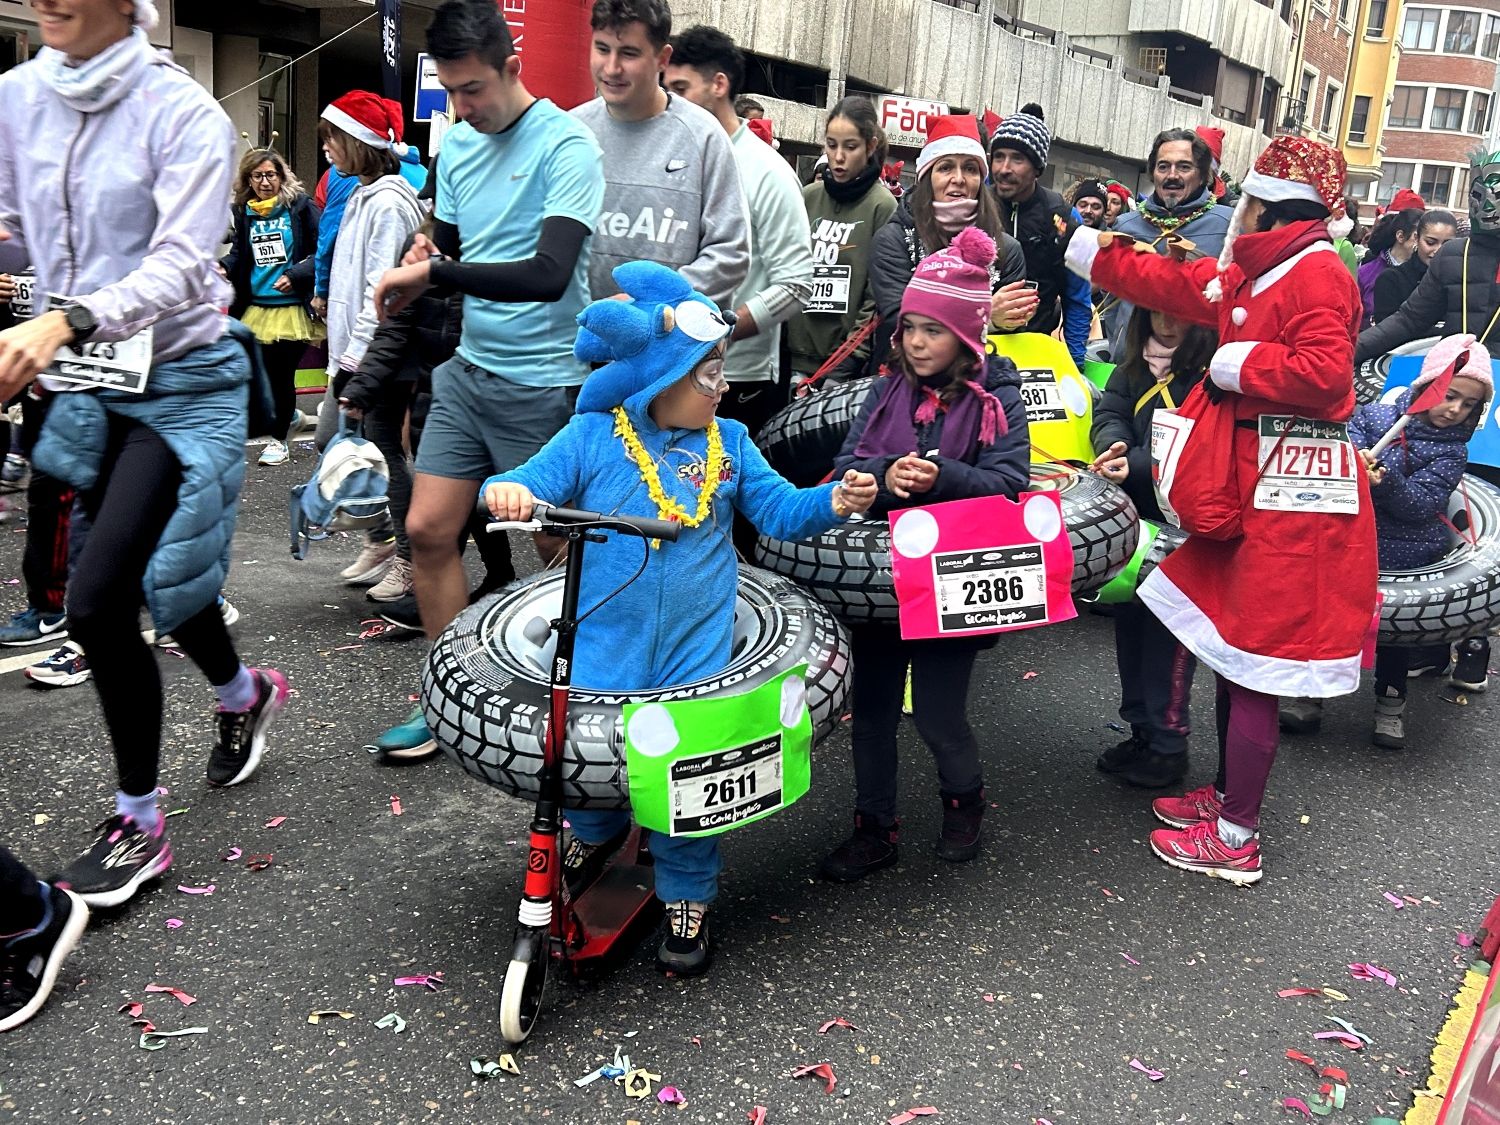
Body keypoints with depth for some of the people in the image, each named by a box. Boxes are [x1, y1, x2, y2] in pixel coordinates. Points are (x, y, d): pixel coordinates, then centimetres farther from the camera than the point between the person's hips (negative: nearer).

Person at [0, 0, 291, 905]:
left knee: (98, 601, -13)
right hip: (90, 384, 7)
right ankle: (244, 692, 49)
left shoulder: (183, 111, -14)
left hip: (181, 380, -6)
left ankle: (139, 823, 6)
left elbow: (183, 264, -24)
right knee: (151, 574, 19)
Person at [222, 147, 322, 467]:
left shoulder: (300, 204, -2)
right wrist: (223, 266, -6)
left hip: (293, 307, -4)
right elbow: (238, 254, 14)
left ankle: (278, 439, 14)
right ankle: (286, 414, 29)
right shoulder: (244, 211, 11)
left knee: (282, 373, 0)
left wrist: (296, 276, -14)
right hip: (257, 308, 4)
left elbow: (321, 249, -4)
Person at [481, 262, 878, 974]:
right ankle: (594, 830, 32)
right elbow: (532, 483, -5)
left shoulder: (729, 442, 9)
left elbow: (778, 511, 7)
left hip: (697, 638, 1)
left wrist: (833, 501, -12)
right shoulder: (591, 436, 1)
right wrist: (507, 489, -29)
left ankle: (686, 900, 18)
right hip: (606, 633, -1)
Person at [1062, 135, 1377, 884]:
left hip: (1291, 496, -10)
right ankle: (1227, 794, 31)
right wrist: (1089, 253, 32)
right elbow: (1179, 286, 27)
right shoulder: (1255, 274, 15)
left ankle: (1236, 837, 7)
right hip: (1250, 484, 10)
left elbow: (1323, 373, -26)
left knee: (1253, 658, -4)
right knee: (1230, 645, 16)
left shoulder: (1316, 275, -13)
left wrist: (1239, 365, -12)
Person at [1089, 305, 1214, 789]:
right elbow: (1109, 413, 0)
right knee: (1130, 616, 13)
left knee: (1169, 624, -2)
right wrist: (1114, 446, -21)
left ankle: (1168, 744, 11)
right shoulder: (1135, 364, 10)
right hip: (1134, 515, 7)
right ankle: (1142, 729, 28)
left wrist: (1135, 466, -29)